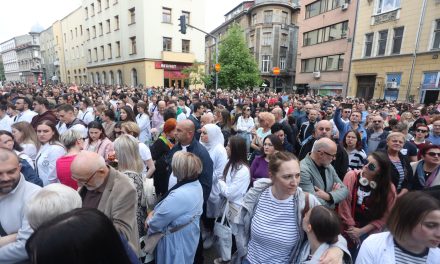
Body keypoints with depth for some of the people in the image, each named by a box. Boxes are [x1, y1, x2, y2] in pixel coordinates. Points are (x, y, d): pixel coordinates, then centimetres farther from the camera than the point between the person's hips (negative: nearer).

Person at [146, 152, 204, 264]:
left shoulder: (179, 196, -38)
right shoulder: (196, 185, -9)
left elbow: (155, 223, -24)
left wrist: (149, 220, -4)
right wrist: (155, 211, -7)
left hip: (178, 241, -7)